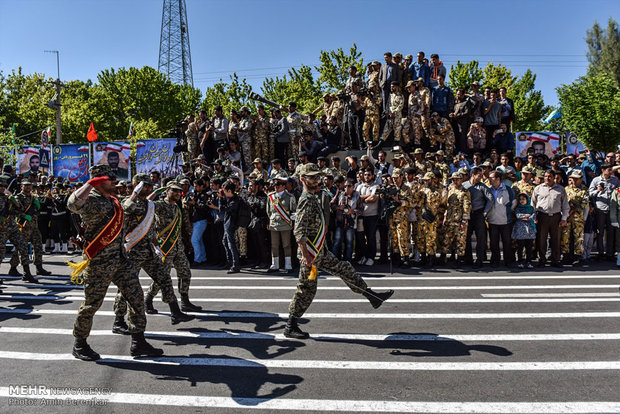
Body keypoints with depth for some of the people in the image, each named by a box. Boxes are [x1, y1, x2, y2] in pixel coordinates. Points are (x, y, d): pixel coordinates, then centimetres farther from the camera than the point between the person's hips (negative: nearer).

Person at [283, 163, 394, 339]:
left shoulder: (313, 198, 14)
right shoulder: (306, 200, -18)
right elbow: (299, 230, -26)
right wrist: (305, 255, -29)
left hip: (321, 252, 10)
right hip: (310, 253, -10)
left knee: (345, 269, 13)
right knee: (306, 289, -1)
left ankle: (372, 296, 24)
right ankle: (290, 327, 11)